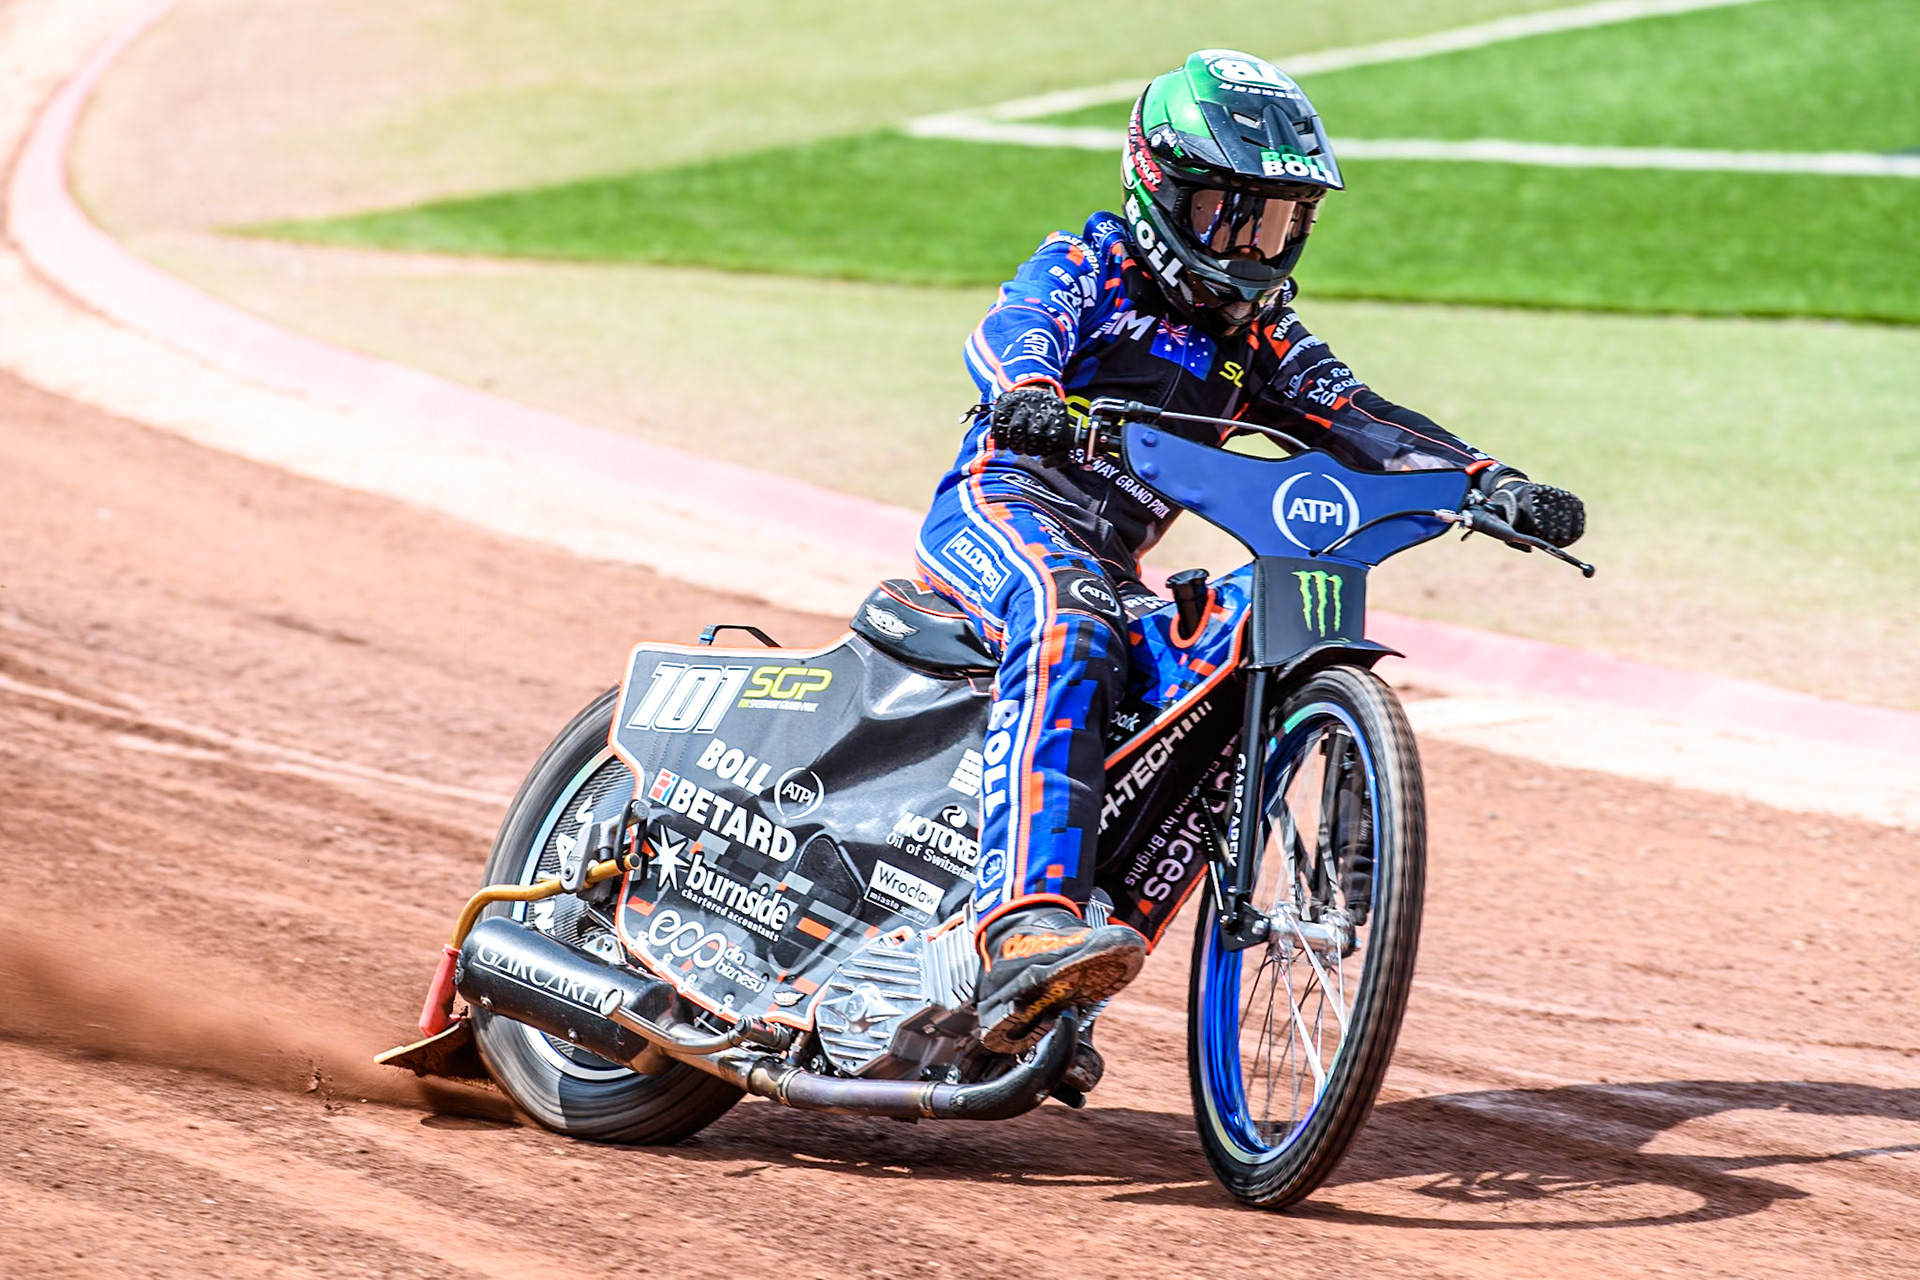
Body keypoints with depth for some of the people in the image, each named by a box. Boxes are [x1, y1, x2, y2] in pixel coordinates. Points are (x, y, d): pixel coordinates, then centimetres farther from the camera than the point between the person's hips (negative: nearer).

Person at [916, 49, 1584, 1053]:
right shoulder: (1088, 265, 1)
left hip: (1112, 563, 7)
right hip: (1003, 507, -7)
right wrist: (1022, 394, -45)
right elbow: (1012, 330, -20)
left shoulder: (1257, 334, 19)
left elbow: (1352, 418, 8)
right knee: (1068, 631, -37)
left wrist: (1492, 482, -9)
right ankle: (1025, 927, -53)